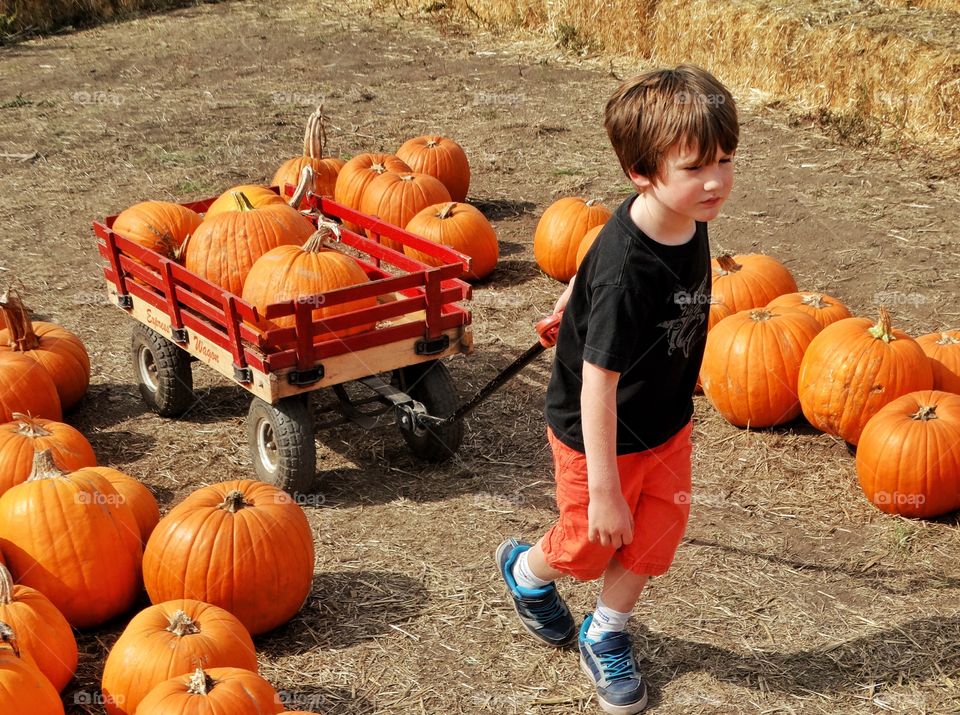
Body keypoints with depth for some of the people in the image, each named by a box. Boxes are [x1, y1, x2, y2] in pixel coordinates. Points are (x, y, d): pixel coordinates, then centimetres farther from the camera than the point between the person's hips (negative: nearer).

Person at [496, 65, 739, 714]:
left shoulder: (688, 220, -14)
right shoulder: (626, 271, -37)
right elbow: (598, 382, -32)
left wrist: (580, 289, 28)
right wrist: (603, 491, -27)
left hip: (667, 427, 7)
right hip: (601, 437, -6)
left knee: (652, 541, 17)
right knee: (589, 546, 16)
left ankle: (606, 637, 42)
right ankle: (525, 571, 50)